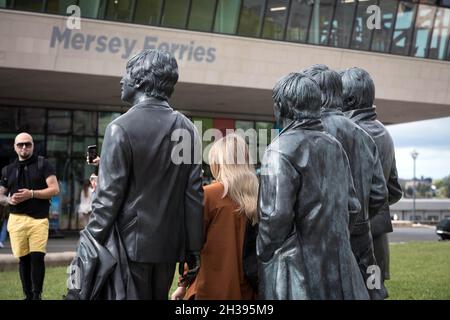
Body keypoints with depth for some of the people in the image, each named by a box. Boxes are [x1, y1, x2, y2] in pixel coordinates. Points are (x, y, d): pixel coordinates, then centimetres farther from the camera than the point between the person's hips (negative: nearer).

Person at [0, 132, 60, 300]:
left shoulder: (43, 164, 2)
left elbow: (55, 189, -5)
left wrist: (32, 194, -15)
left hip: (39, 219, -3)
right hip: (16, 220, 3)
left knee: (37, 257, -11)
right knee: (23, 259, 6)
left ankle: (36, 295, -2)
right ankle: (28, 296, 16)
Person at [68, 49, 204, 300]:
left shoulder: (121, 128, -12)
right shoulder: (188, 129, 2)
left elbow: (109, 196, -14)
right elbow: (194, 194, 2)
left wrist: (92, 245, -6)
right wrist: (194, 248, 8)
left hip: (130, 244, -5)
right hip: (169, 246, 5)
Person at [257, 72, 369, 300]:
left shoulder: (280, 151, -13)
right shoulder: (334, 146, 8)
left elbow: (275, 216, -18)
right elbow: (352, 205, 11)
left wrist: (263, 256, -4)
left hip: (299, 268, -6)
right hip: (339, 262, 6)